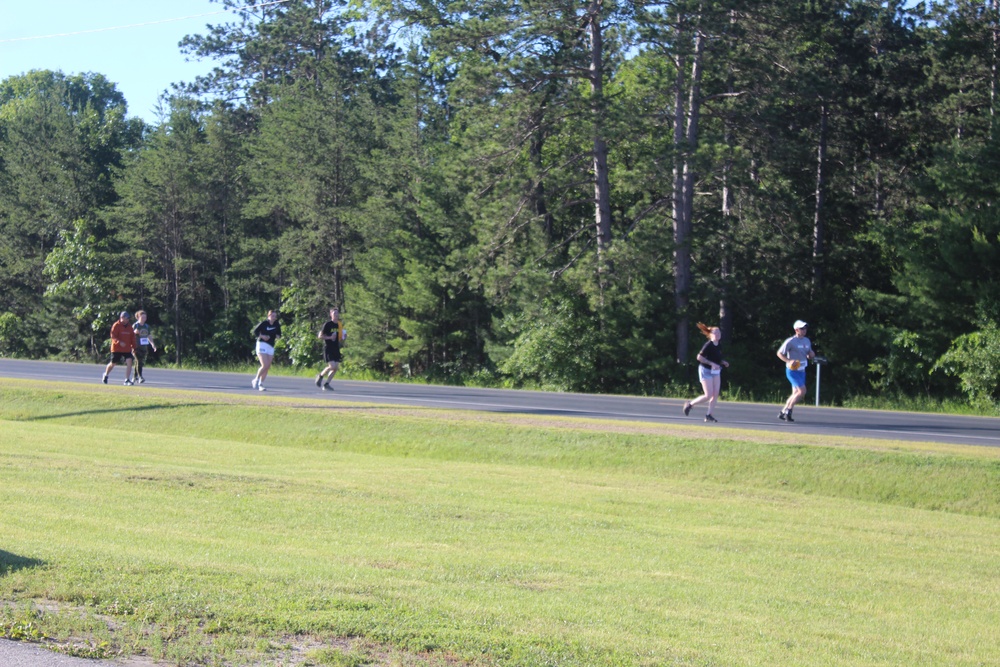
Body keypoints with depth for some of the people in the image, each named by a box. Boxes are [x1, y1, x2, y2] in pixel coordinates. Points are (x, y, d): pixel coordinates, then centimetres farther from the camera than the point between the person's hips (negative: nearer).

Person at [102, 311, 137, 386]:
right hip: (116, 349, -4)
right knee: (112, 363, 8)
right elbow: (113, 336, -17)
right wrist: (119, 342, -32)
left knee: (129, 362, -14)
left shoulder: (129, 327, 9)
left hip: (127, 349, 4)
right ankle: (105, 375, 37)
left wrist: (134, 347, 10)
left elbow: (132, 337, 15)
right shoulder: (116, 326, -9)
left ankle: (127, 380, -11)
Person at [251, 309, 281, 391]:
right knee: (265, 365, -17)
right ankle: (256, 380, 2)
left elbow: (278, 333, 18)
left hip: (271, 347, 6)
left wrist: (278, 336, -5)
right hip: (262, 345, -6)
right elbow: (255, 331, -4)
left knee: (267, 367, 2)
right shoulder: (264, 323, -8)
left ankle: (260, 384, 11)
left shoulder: (277, 324, 5)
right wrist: (262, 336, -19)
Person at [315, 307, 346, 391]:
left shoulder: (340, 325, 12)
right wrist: (330, 337, -20)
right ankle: (320, 376, 8)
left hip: (336, 349, 7)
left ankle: (326, 384, 10)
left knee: (336, 367, 0)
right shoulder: (327, 325, -7)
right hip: (328, 348, -7)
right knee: (332, 366, -18)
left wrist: (344, 338, 3)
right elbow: (320, 336, -8)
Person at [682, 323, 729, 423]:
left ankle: (708, 415, 7)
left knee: (716, 394, 0)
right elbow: (699, 357, -20)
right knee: (708, 395, -10)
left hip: (716, 371, 8)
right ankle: (690, 404, 10)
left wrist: (723, 362, 2)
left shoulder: (718, 346, 6)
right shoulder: (708, 345, -17)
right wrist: (711, 363, -27)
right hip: (706, 371, -8)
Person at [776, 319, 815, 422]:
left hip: (801, 371, 8)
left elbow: (810, 355, 22)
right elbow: (779, 353, -8)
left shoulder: (807, 341, 11)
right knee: (802, 391, -18)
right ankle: (788, 411, -9)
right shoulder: (791, 341, -12)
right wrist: (789, 361, -22)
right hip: (792, 370, -8)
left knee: (796, 394, 9)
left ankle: (782, 413, 19)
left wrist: (811, 355, -3)